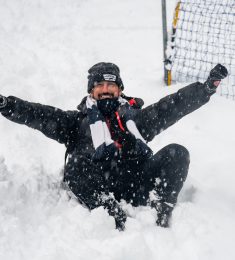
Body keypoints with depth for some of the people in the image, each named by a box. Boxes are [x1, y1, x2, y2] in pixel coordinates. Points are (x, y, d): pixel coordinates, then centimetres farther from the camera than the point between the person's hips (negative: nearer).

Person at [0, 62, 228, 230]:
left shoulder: (136, 117, 32)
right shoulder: (77, 121, 28)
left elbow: (176, 104, 23)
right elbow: (40, 116, 14)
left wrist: (208, 87, 10)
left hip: (140, 185, 2)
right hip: (98, 188, -2)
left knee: (176, 153, -18)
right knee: (76, 163, -31)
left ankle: (162, 210, -37)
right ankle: (113, 214, -49)